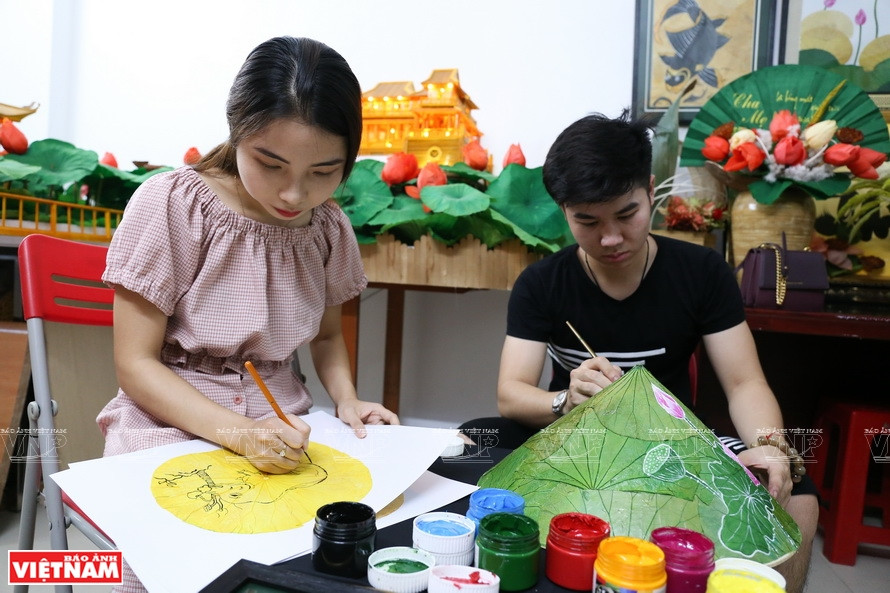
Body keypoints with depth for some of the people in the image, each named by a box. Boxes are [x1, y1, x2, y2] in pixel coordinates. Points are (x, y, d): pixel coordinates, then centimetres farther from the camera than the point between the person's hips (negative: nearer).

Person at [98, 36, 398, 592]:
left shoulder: (328, 226, -2)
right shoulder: (171, 204, -14)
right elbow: (136, 363, -10)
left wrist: (346, 398, -4)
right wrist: (237, 433, -24)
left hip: (282, 431, 3)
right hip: (171, 423, -3)